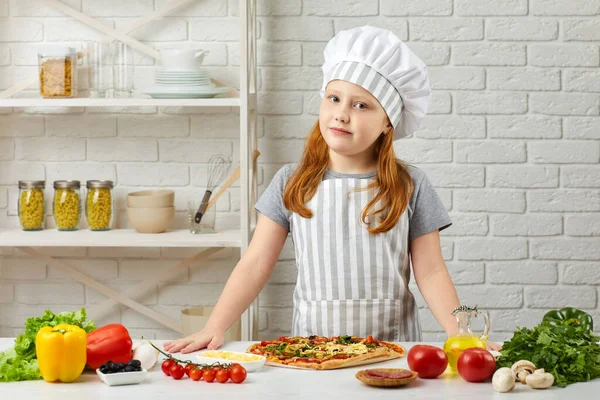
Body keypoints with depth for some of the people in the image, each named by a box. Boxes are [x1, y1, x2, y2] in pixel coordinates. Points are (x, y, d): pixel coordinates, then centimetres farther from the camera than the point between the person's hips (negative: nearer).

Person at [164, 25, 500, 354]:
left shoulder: (410, 187, 2)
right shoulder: (291, 184, 4)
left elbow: (431, 272, 1)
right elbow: (255, 266, 3)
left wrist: (458, 334, -14)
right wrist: (215, 328, -8)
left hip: (391, 345, -1)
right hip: (312, 347, 1)